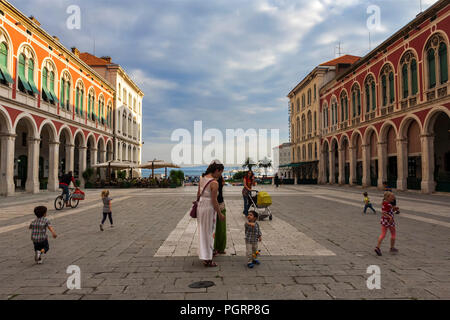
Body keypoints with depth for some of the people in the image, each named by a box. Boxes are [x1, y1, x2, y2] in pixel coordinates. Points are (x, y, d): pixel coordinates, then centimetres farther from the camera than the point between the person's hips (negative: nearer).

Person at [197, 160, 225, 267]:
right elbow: (214, 201, -16)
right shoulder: (214, 183, -17)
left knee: (202, 232, 16)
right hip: (209, 208, -7)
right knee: (209, 232, 4)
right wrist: (220, 214, -7)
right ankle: (208, 259, 12)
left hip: (200, 206, 7)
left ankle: (204, 255, 29)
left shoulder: (202, 178, 4)